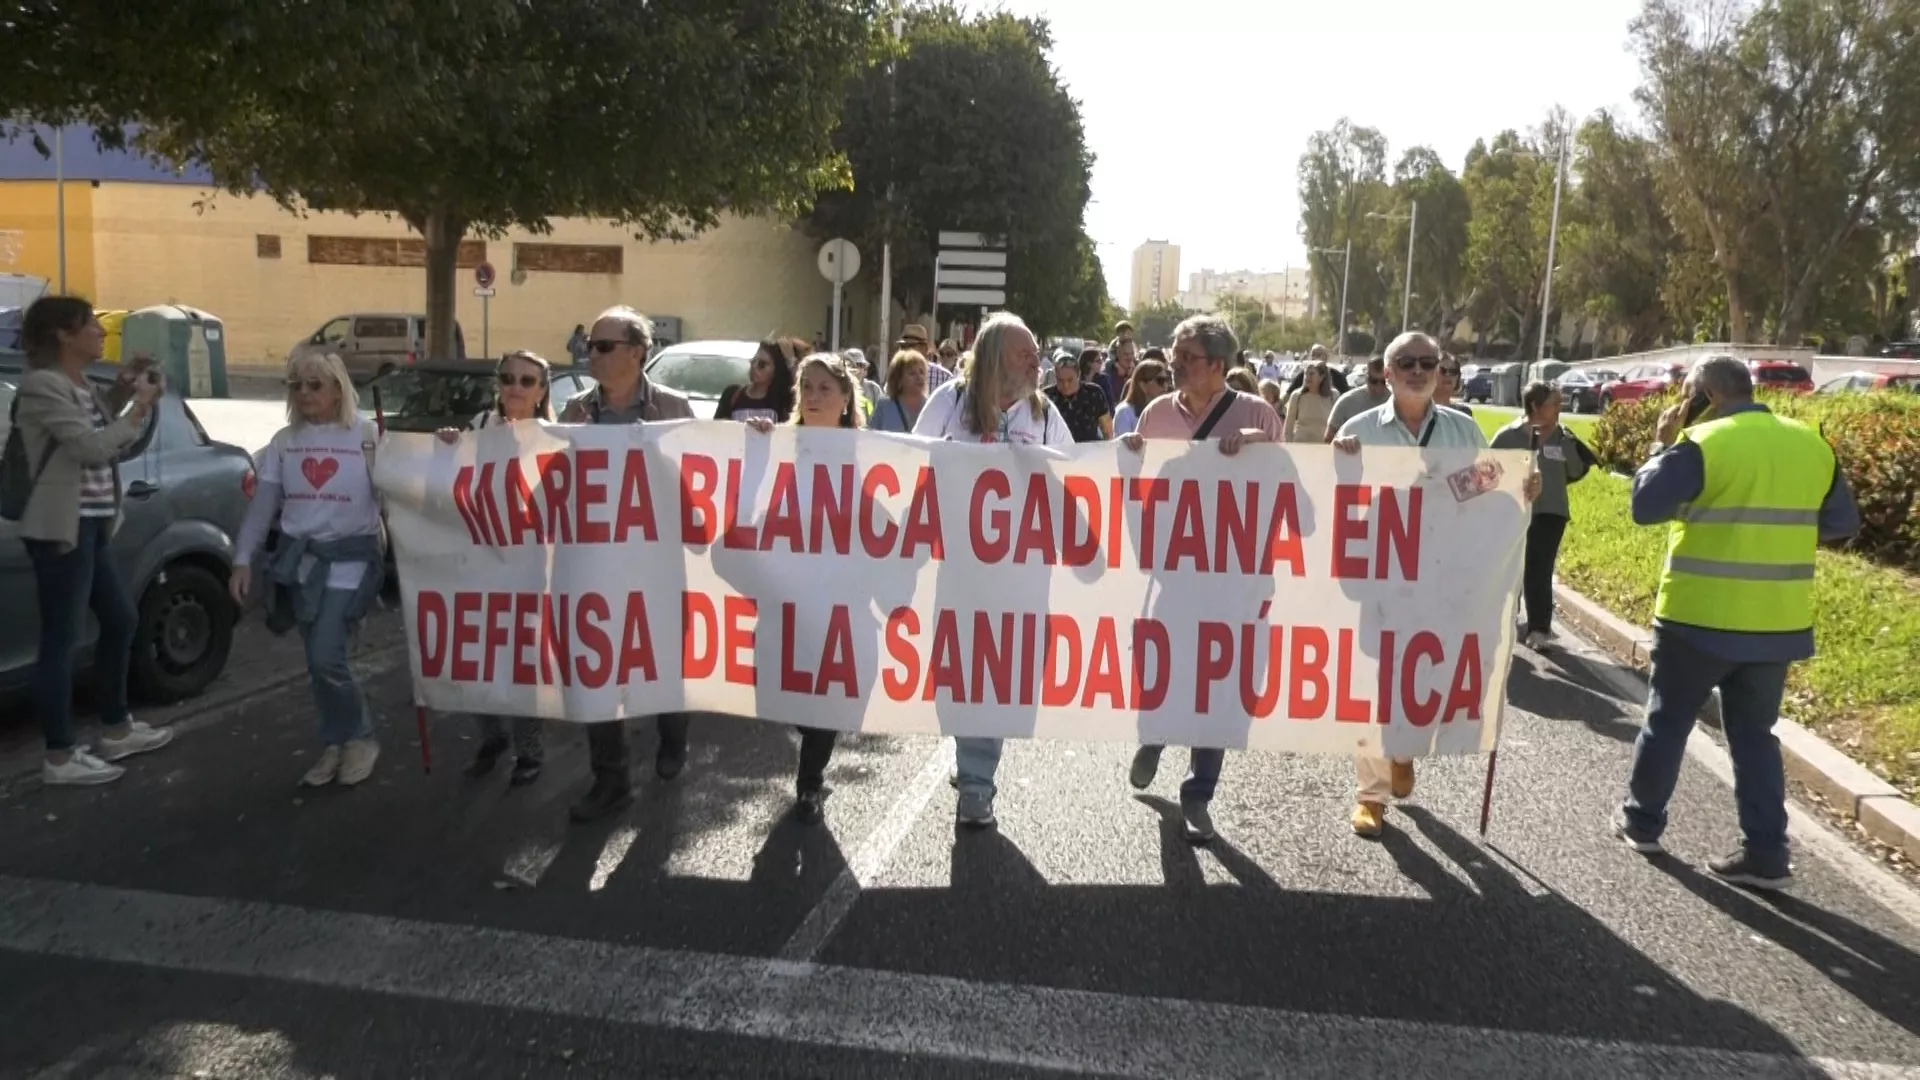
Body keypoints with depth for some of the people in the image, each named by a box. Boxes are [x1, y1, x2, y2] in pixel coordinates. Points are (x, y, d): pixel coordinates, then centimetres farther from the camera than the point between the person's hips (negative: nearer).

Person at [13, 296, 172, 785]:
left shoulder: (82, 387, 14)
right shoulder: (42, 385, -14)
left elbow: (116, 446, 21)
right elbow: (92, 447, -19)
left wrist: (125, 393, 9)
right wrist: (141, 405, -9)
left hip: (91, 526, 10)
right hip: (60, 530, -10)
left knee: (119, 620, 17)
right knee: (60, 639, -4)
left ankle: (116, 730, 30)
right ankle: (60, 756, 3)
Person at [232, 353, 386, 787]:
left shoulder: (367, 436, -4)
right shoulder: (284, 441, 9)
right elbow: (262, 504, 8)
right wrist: (243, 560, 1)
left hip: (349, 559, -5)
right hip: (299, 559, 5)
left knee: (326, 658, -13)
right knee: (320, 661, 8)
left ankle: (360, 738, 10)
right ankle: (336, 743, 24)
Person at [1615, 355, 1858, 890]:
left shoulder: (1702, 444, -13)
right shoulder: (1811, 444, 6)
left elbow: (1645, 506, -12)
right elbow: (1842, 522, 12)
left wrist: (1662, 445, 0)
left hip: (1700, 616, -5)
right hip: (1778, 621, 5)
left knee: (1667, 721, 12)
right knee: (1755, 734, 13)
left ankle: (1642, 822, 25)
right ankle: (1765, 854, 12)